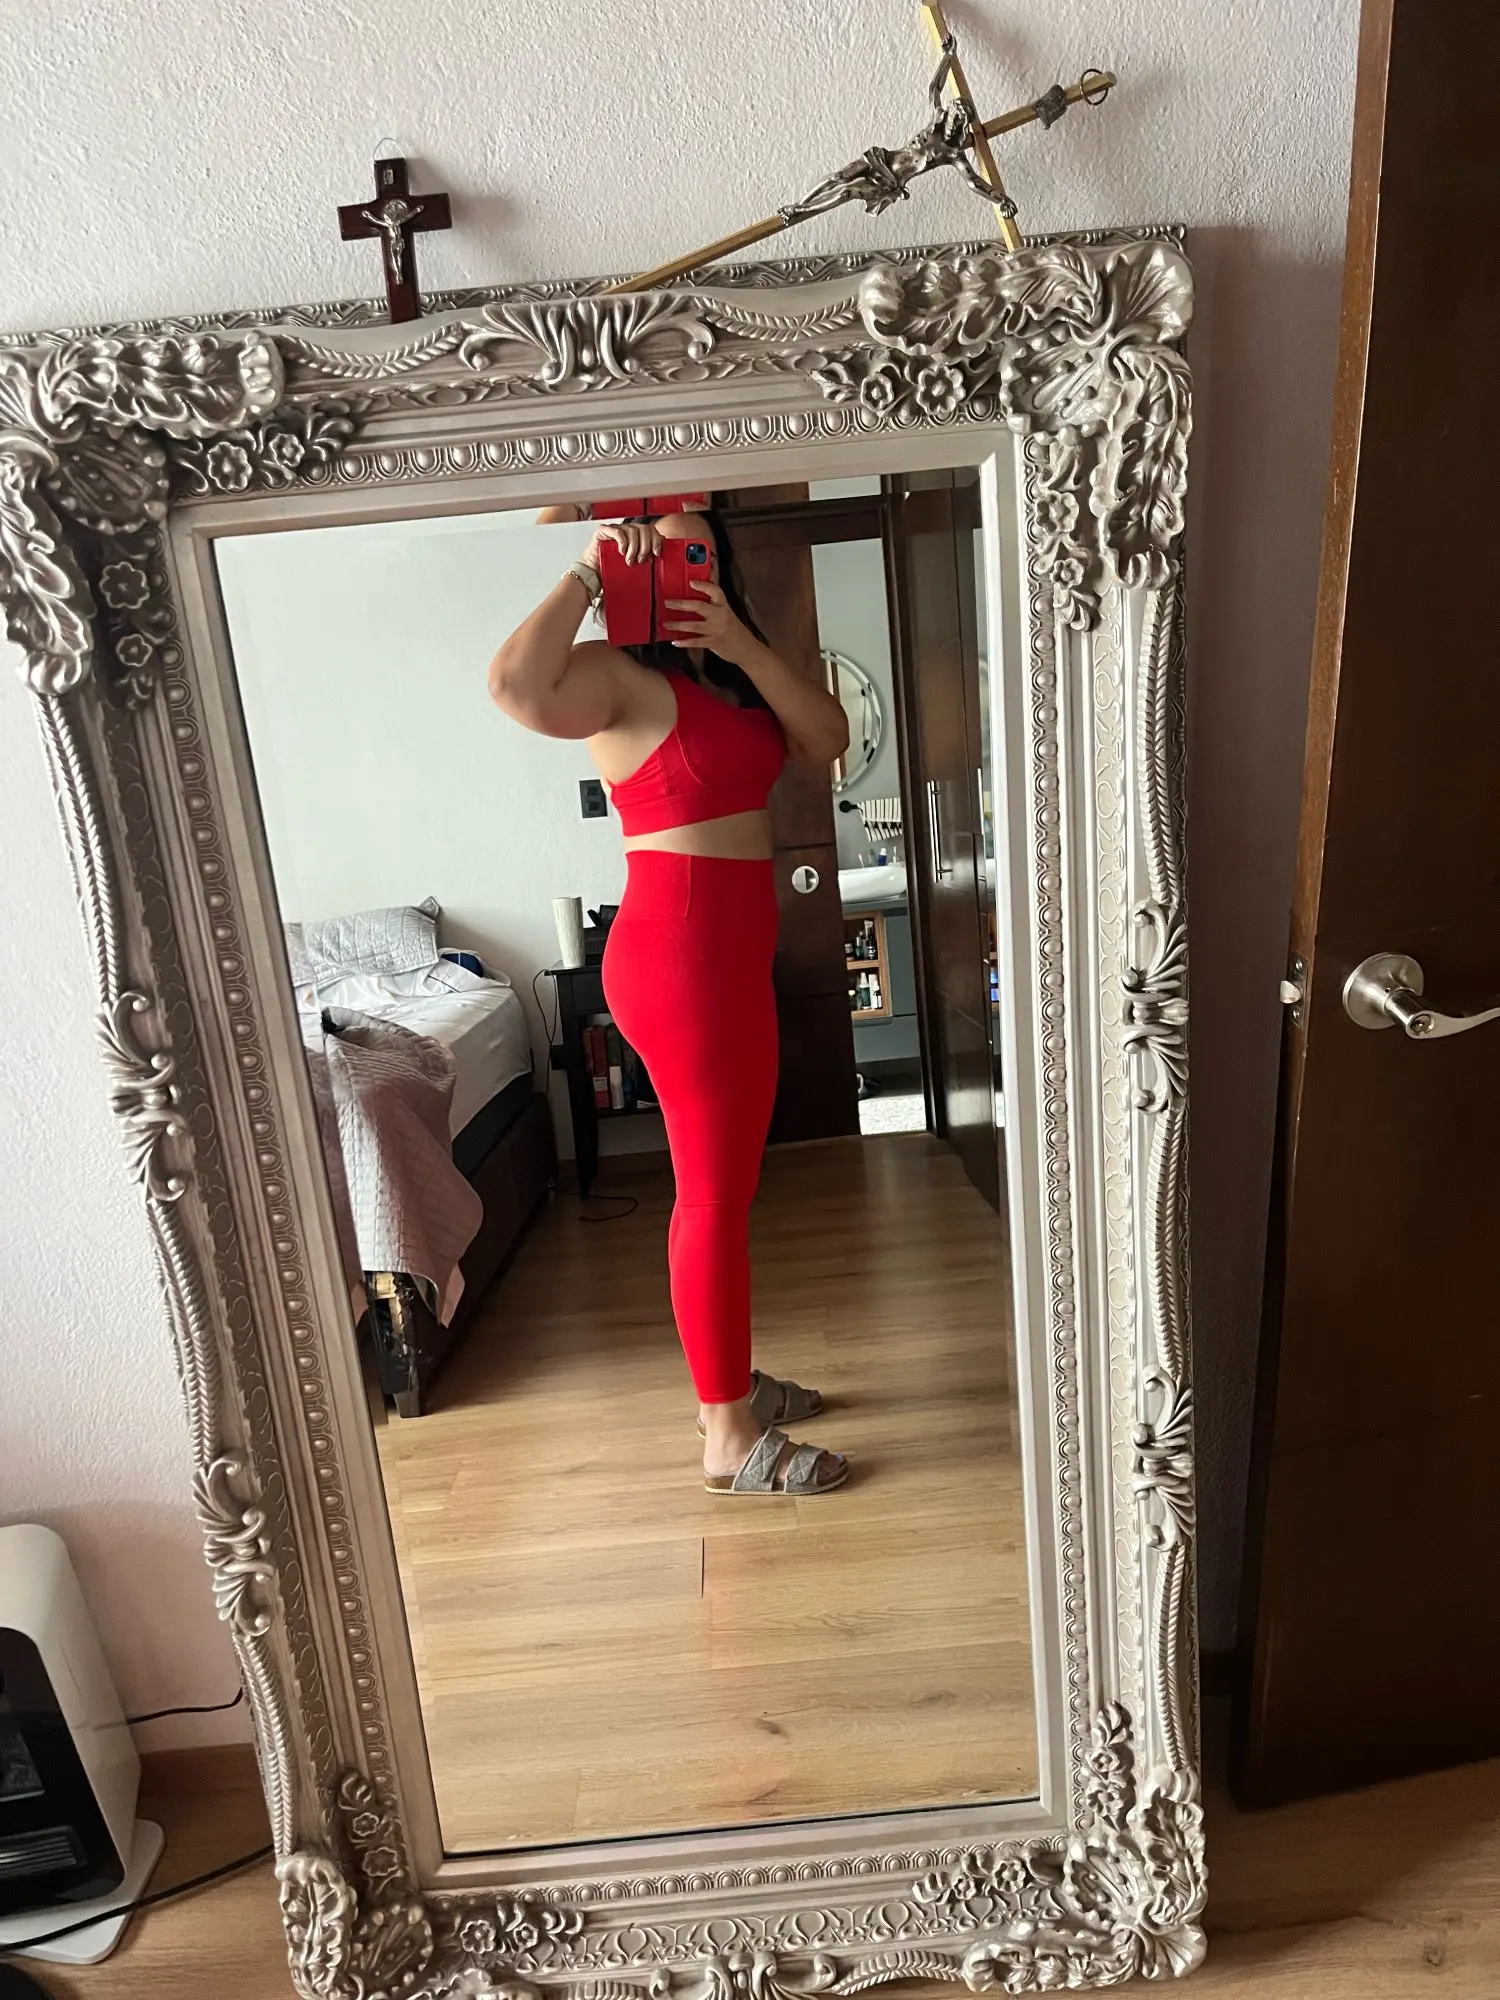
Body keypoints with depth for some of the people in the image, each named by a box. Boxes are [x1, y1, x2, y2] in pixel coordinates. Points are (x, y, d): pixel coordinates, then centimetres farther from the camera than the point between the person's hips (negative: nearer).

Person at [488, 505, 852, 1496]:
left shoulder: (732, 668, 16)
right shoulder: (617, 674, -9)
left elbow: (828, 738, 3)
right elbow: (515, 685, -31)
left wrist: (744, 646, -9)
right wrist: (585, 571, -19)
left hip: (732, 950, 9)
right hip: (679, 954, -9)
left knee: (725, 1179, 18)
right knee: (715, 1191, -2)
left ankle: (726, 1375, 36)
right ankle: (731, 1438, 15)